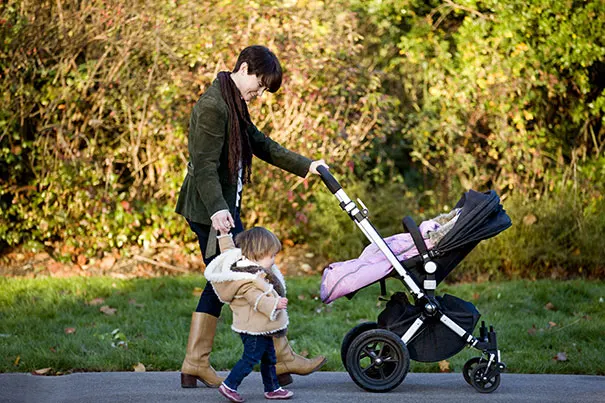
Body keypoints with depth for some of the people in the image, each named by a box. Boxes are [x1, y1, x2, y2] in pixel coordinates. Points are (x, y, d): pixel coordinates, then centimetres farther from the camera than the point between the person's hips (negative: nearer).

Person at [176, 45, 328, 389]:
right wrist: (216, 208, -32)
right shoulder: (213, 106, -16)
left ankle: (196, 364, 16)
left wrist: (306, 166, 25)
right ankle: (281, 358, 3)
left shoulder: (234, 105, 16)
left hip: (223, 208, 11)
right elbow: (205, 165, -23)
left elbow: (262, 145, 25)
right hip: (212, 210, -11)